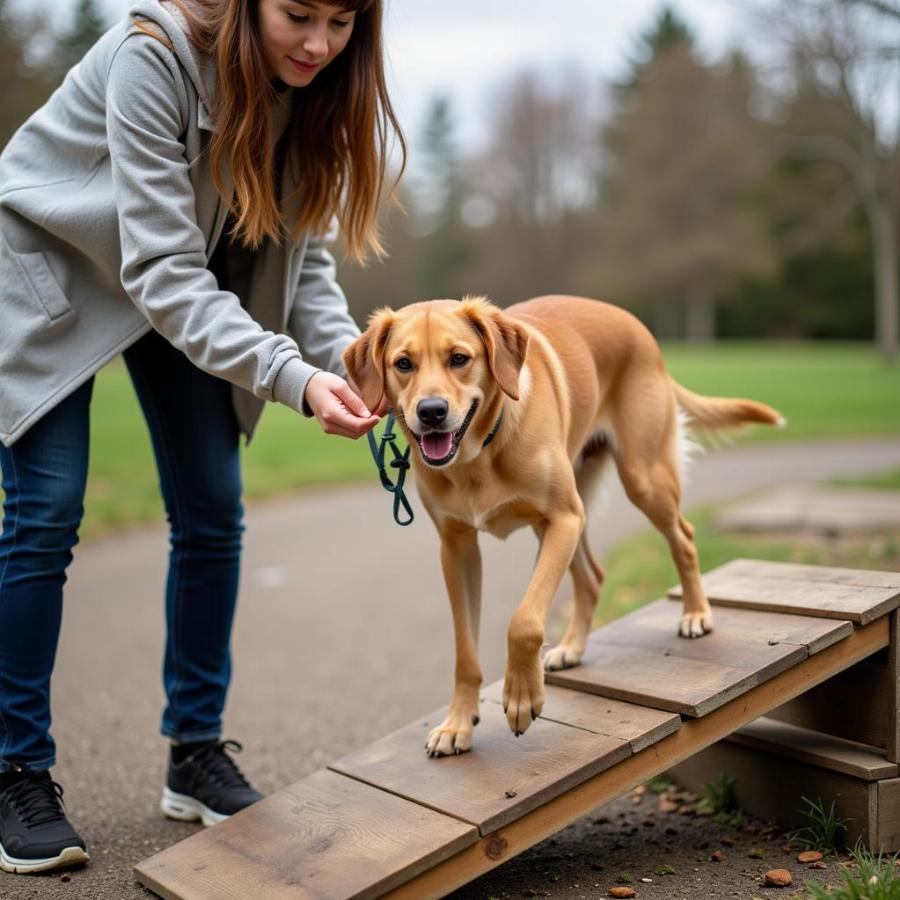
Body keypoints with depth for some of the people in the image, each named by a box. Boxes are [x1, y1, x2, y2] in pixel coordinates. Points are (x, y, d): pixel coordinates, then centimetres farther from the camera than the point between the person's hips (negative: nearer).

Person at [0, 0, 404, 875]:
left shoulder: (313, 90, -14)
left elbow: (302, 253, -9)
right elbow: (162, 265, -37)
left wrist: (353, 360, -28)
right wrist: (291, 377, -48)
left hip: (189, 288, 6)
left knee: (212, 513, -1)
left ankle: (197, 754, 12)